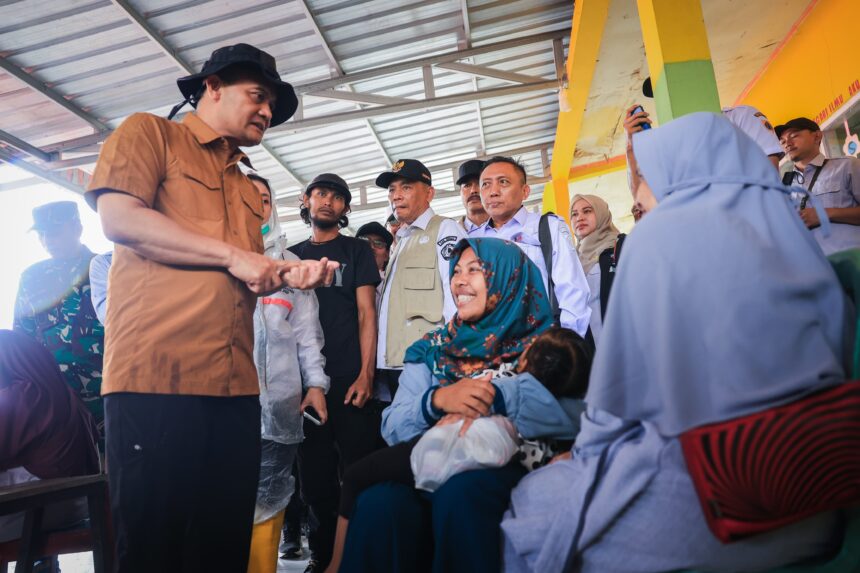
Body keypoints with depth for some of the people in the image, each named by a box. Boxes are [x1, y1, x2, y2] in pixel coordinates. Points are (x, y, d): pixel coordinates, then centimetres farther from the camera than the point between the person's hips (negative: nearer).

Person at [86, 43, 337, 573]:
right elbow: (119, 218, -11)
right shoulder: (148, 133, 7)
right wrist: (233, 256, -9)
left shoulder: (247, 187, 25)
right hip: (156, 372, -6)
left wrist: (290, 273, 5)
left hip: (235, 383, 7)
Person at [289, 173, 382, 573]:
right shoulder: (292, 255, 16)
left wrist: (366, 374, -10)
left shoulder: (356, 250, 8)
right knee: (315, 475, 8)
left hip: (350, 378, -3)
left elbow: (366, 314, 1)